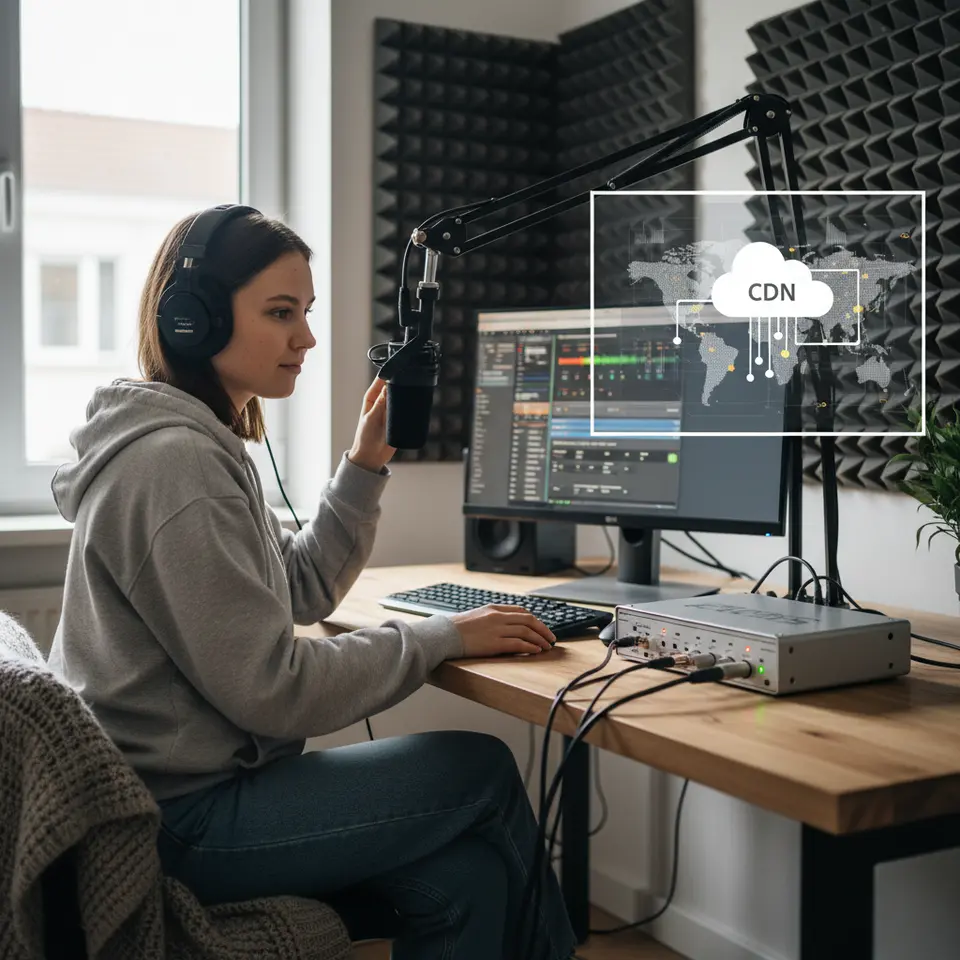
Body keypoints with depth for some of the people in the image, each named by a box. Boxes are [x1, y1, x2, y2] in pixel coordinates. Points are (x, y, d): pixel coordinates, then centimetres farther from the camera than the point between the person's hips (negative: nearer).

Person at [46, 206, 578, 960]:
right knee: (484, 770, -5)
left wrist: (366, 466, 6)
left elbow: (301, 592, 17)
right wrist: (441, 638, -13)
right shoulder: (174, 462, -20)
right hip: (179, 819, -9)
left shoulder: (200, 446, 11)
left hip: (190, 782, 9)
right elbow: (272, 688, -22)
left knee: (467, 875, -4)